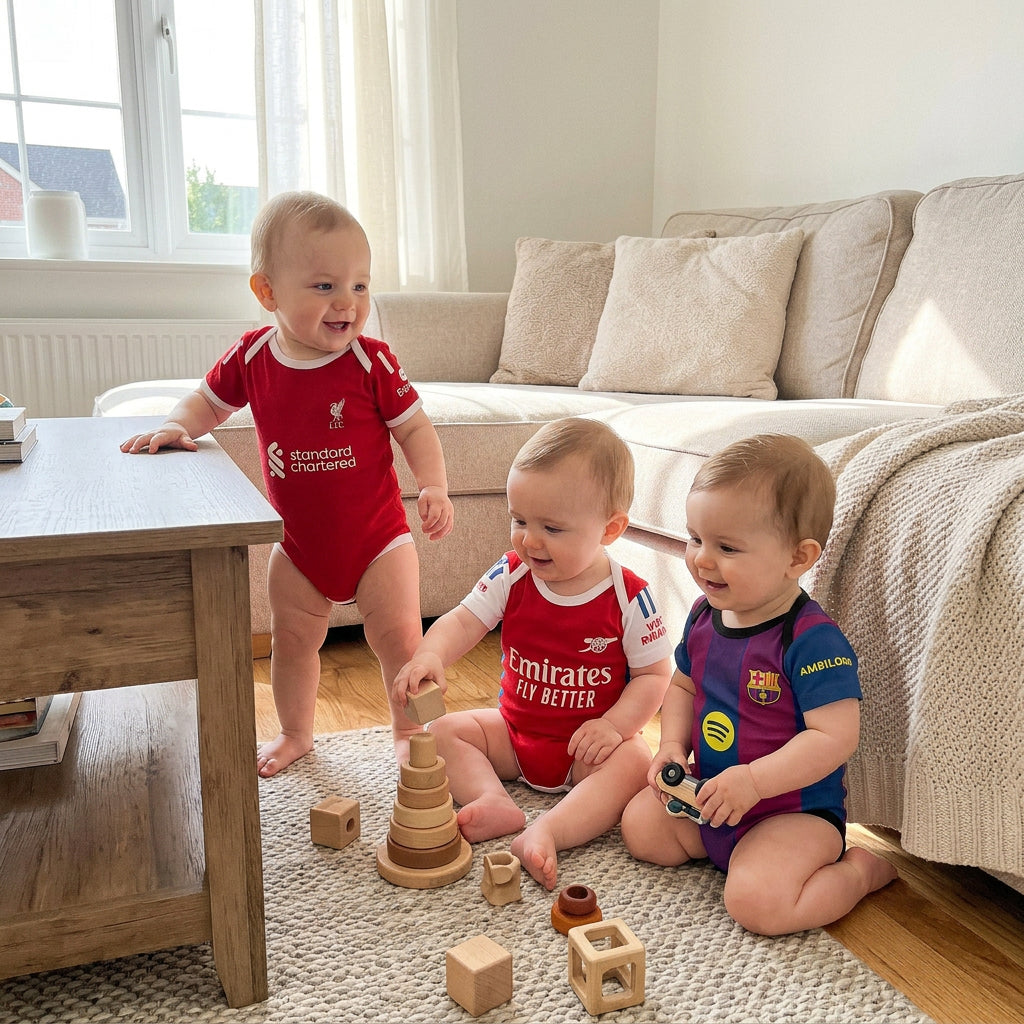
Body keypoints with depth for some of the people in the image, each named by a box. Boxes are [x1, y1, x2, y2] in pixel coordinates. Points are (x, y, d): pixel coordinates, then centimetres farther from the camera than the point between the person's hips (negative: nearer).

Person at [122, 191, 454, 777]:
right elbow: (209, 401, 10)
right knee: (292, 640, 17)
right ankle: (296, 734, 41)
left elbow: (414, 427, -8)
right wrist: (176, 426, -9)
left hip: (375, 536, -3)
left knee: (400, 637, -3)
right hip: (298, 540, 4)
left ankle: (410, 734, 22)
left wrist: (435, 487, -21)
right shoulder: (253, 357, -7)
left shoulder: (372, 362, -17)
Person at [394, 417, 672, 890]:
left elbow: (654, 674, -11)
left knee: (633, 762, -32)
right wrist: (429, 655, -37)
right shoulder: (511, 576, -9)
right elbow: (463, 621, -15)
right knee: (445, 731, -9)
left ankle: (545, 834, -40)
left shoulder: (628, 598, -17)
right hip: (515, 732, 4)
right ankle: (495, 803, -25)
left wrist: (615, 724, -25)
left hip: (589, 743, -4)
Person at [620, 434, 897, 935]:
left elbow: (836, 737, -26)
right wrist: (672, 747, -3)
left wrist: (753, 781, -30)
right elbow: (683, 686, 15)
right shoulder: (703, 616, -1)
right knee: (639, 824, -1)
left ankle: (864, 868, 2)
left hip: (794, 809, -7)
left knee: (756, 901, -25)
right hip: (706, 799, 7)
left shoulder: (813, 640, -24)